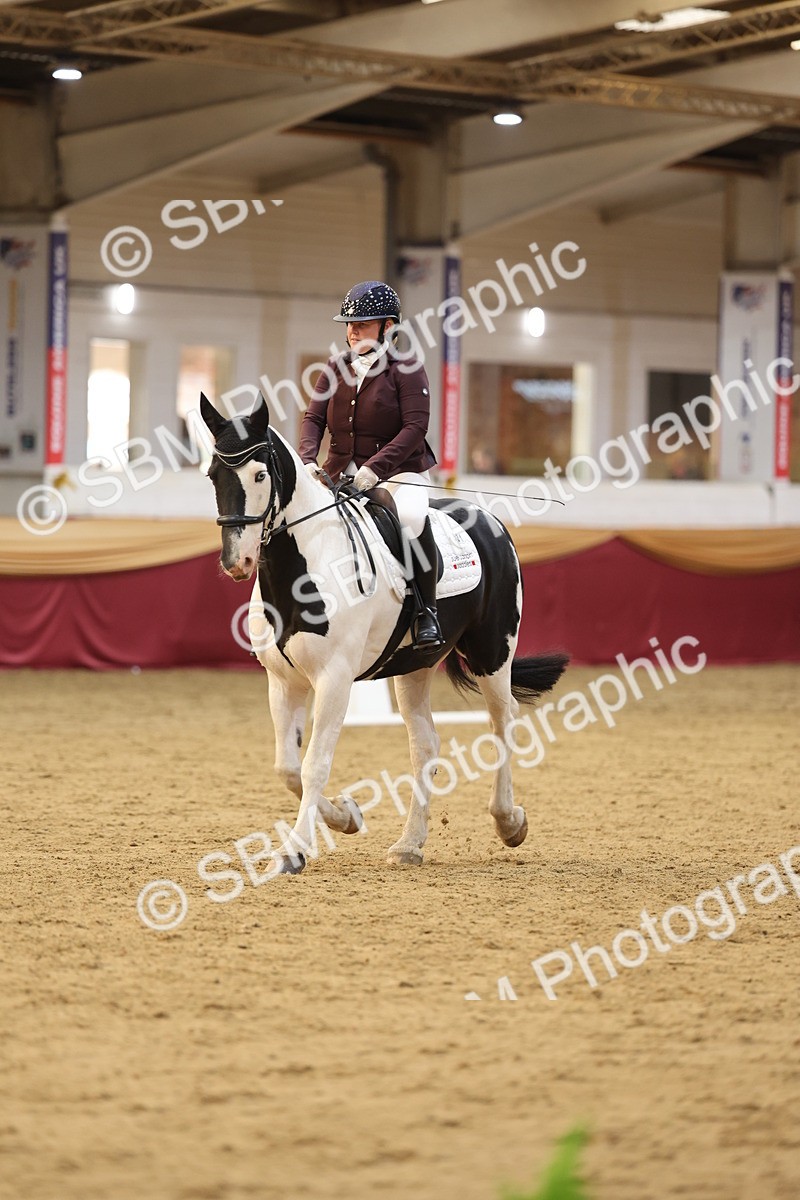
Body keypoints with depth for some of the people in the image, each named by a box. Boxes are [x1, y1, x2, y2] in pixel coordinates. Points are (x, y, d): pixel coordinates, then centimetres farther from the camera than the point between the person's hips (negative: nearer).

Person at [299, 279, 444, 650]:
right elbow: (314, 418, 3)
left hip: (398, 471, -6)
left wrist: (374, 468, -28)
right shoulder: (337, 368, 9)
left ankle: (427, 612, -25)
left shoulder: (406, 369, -6)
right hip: (341, 473, 6)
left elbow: (415, 427, -16)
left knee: (411, 516, -35)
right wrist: (308, 461, -18)